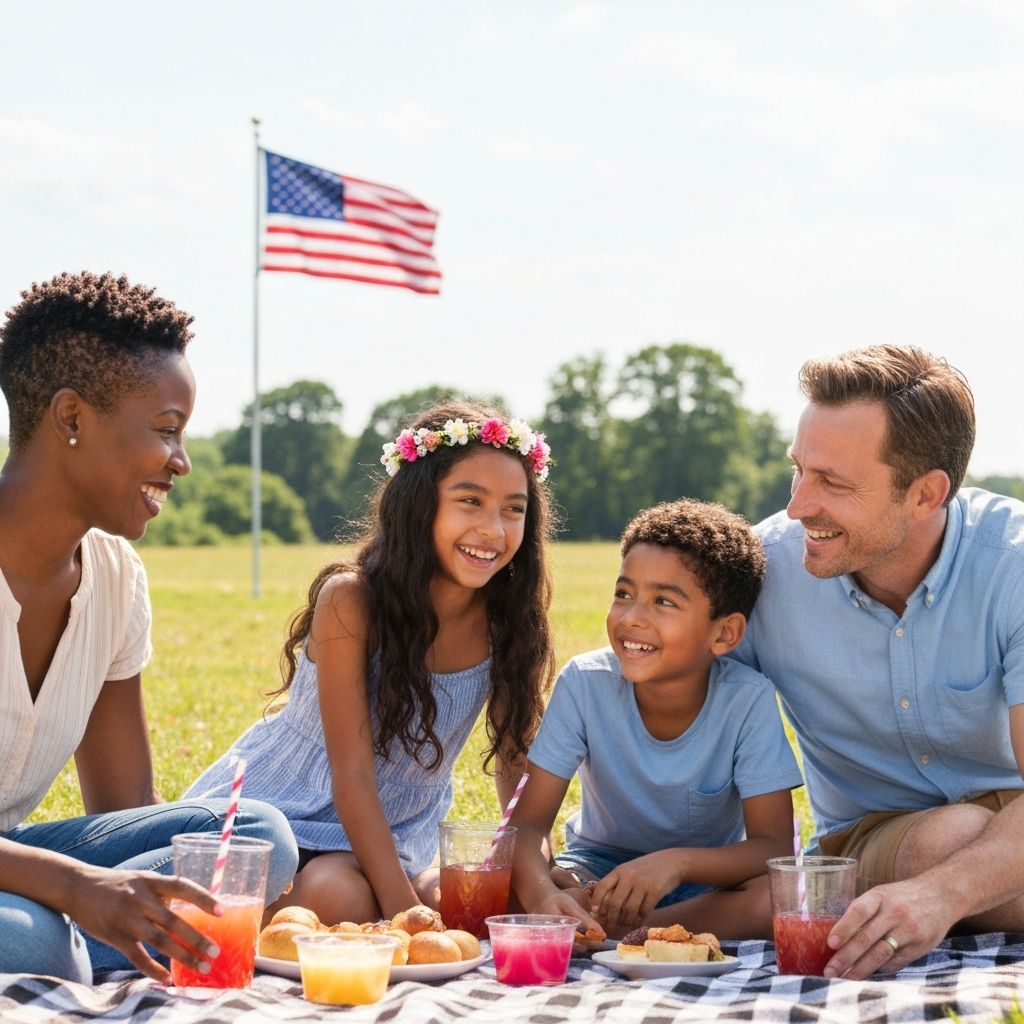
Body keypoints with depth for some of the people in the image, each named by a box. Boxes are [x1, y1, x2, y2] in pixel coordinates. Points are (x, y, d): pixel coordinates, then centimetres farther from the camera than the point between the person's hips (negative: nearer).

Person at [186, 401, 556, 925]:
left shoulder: (508, 622, -11)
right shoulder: (351, 601, -23)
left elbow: (517, 765, -2)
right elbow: (353, 778, -24)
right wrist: (403, 908, -31)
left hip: (394, 836, 5)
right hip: (280, 806, -4)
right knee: (339, 897, -32)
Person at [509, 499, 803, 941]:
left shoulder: (748, 700, -21)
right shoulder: (584, 683, -18)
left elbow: (774, 848, -23)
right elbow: (528, 823, -20)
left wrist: (677, 862, -43)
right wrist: (543, 894, -43)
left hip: (704, 879, 0)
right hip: (597, 873, 0)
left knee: (776, 898, -34)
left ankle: (609, 932, -24)